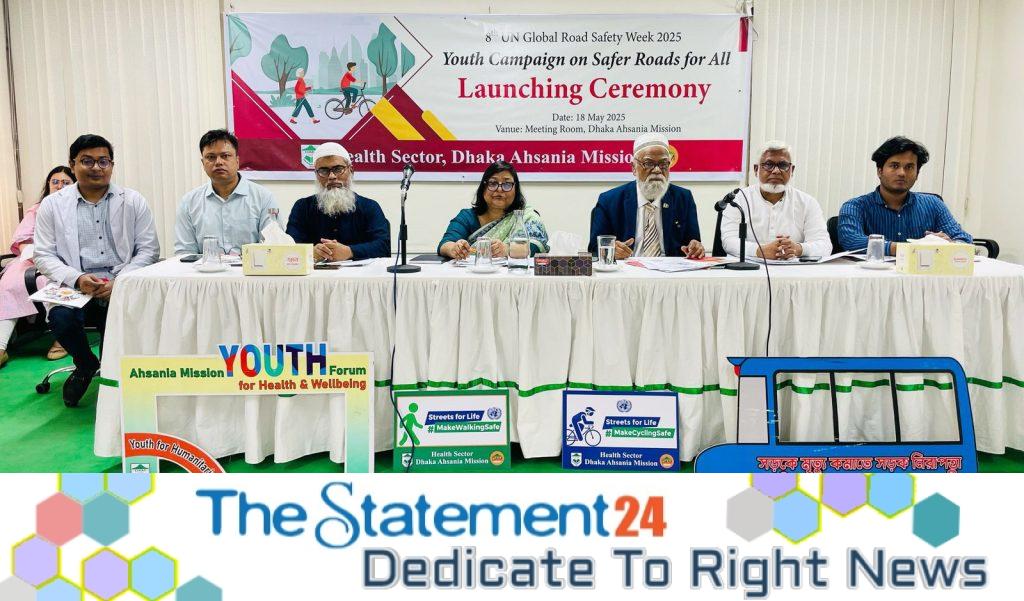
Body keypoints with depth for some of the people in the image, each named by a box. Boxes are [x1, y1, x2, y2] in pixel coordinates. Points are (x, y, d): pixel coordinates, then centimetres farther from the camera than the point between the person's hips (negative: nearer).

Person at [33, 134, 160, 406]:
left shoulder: (133, 201, 8)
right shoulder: (52, 205, 9)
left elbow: (149, 250, 4)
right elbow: (44, 255, 5)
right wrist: (77, 278, -15)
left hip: (123, 287, 0)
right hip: (73, 287, 1)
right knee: (61, 318, -30)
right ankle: (86, 365, 8)